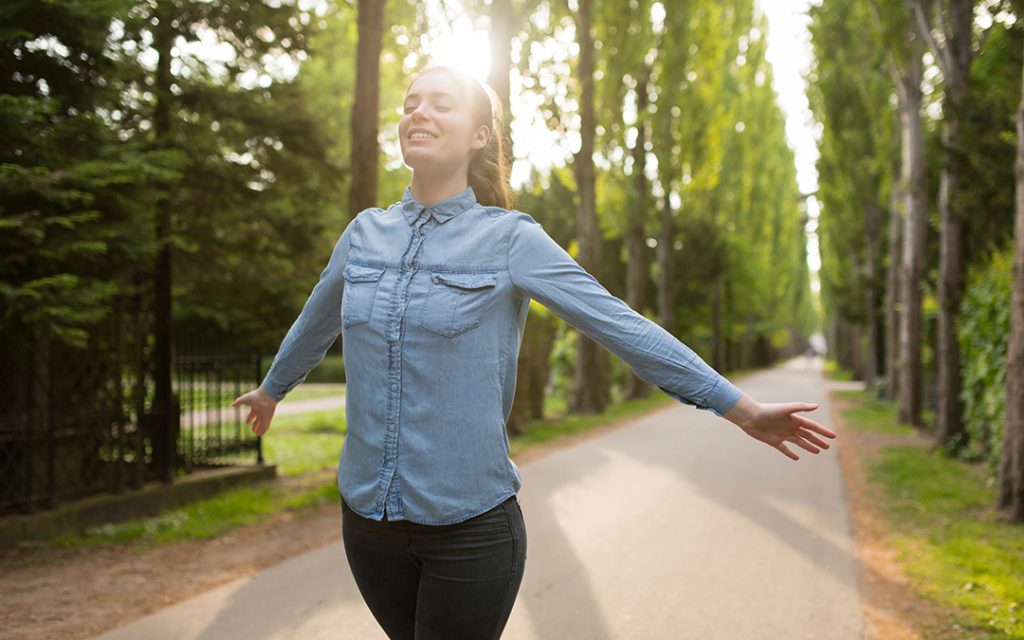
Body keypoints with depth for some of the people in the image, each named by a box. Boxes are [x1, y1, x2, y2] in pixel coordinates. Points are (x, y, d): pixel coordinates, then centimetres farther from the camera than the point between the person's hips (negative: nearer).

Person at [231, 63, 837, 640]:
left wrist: (742, 407, -10)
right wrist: (271, 390, 39)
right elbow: (315, 325, 23)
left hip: (470, 522, -4)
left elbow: (621, 325, -9)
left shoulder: (510, 238, -7)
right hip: (367, 515, 4)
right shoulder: (365, 232, 5)